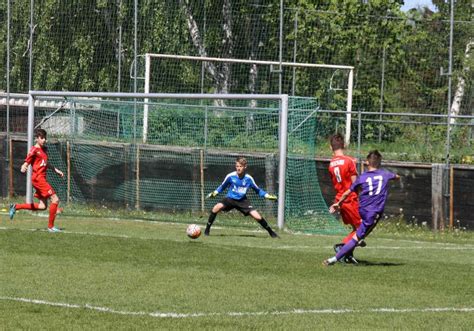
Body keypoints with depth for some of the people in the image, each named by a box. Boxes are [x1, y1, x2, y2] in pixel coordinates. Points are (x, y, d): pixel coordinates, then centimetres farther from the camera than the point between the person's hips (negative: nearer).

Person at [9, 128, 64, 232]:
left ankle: (16, 207, 17)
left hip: (42, 179, 9)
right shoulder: (34, 150, -10)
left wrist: (56, 170, 33)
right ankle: (51, 226, -5)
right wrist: (23, 168, -39)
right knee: (55, 199, -12)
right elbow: (26, 163, -17)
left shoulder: (44, 149, 17)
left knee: (42, 206, 10)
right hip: (38, 178, -9)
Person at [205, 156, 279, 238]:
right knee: (217, 208, -29)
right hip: (230, 199, 0)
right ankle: (207, 229, -13)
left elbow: (258, 190, 5)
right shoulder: (231, 176, -12)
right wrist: (214, 193, -5)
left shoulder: (248, 179, -9)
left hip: (242, 201, 0)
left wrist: (268, 196, -6)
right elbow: (222, 187, 7)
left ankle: (271, 232, 13)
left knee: (257, 217, -11)